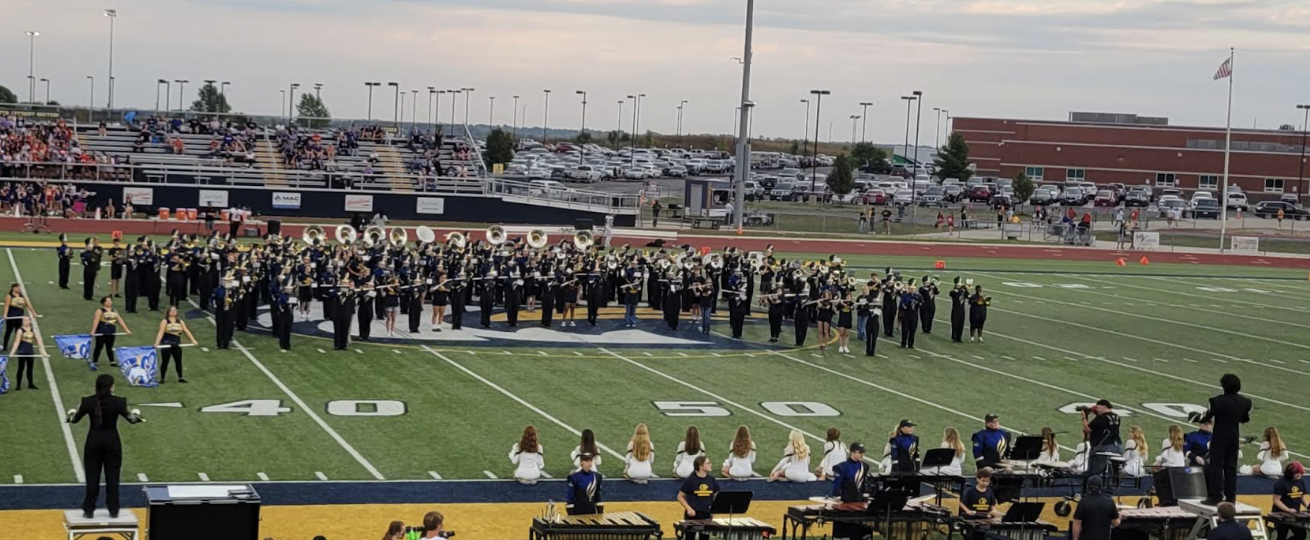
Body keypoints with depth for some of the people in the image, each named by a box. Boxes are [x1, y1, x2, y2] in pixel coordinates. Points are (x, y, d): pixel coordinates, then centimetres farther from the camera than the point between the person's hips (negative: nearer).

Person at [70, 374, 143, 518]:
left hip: (93, 441, 1)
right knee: (112, 476, 8)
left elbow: (75, 419, 7)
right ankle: (113, 510, 11)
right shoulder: (118, 402, -12)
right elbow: (132, 419, 4)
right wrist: (138, 416, 28)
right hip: (112, 441, -1)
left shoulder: (87, 401, -9)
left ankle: (89, 510, 11)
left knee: (92, 476, 8)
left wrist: (71, 415, 32)